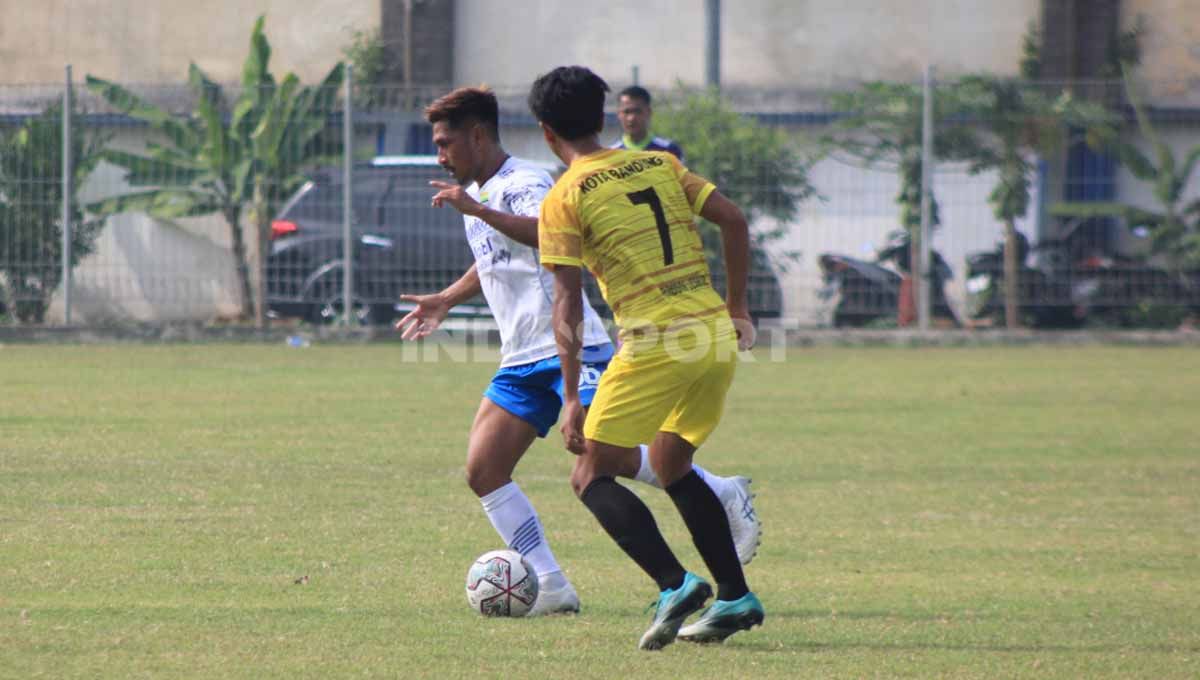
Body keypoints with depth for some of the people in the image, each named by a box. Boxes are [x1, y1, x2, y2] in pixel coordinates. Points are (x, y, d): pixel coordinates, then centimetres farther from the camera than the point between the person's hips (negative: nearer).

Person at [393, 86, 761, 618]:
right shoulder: (475, 193, 19)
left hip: (570, 349, -9)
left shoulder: (524, 183, -11)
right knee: (483, 471, -6)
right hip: (521, 360, 9)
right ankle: (549, 587, -5)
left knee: (613, 459, -19)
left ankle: (724, 497, 4)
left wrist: (477, 210, -34)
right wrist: (446, 300, 41)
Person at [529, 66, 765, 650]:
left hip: (655, 344, -6)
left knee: (593, 476, 4)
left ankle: (674, 584, -14)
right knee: (670, 464, 25)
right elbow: (733, 220, 9)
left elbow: (568, 304, -7)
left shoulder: (564, 199, -2)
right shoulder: (660, 165, 14)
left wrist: (571, 397, -8)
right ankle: (735, 596, 18)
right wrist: (737, 308, 16)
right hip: (717, 337, 6)